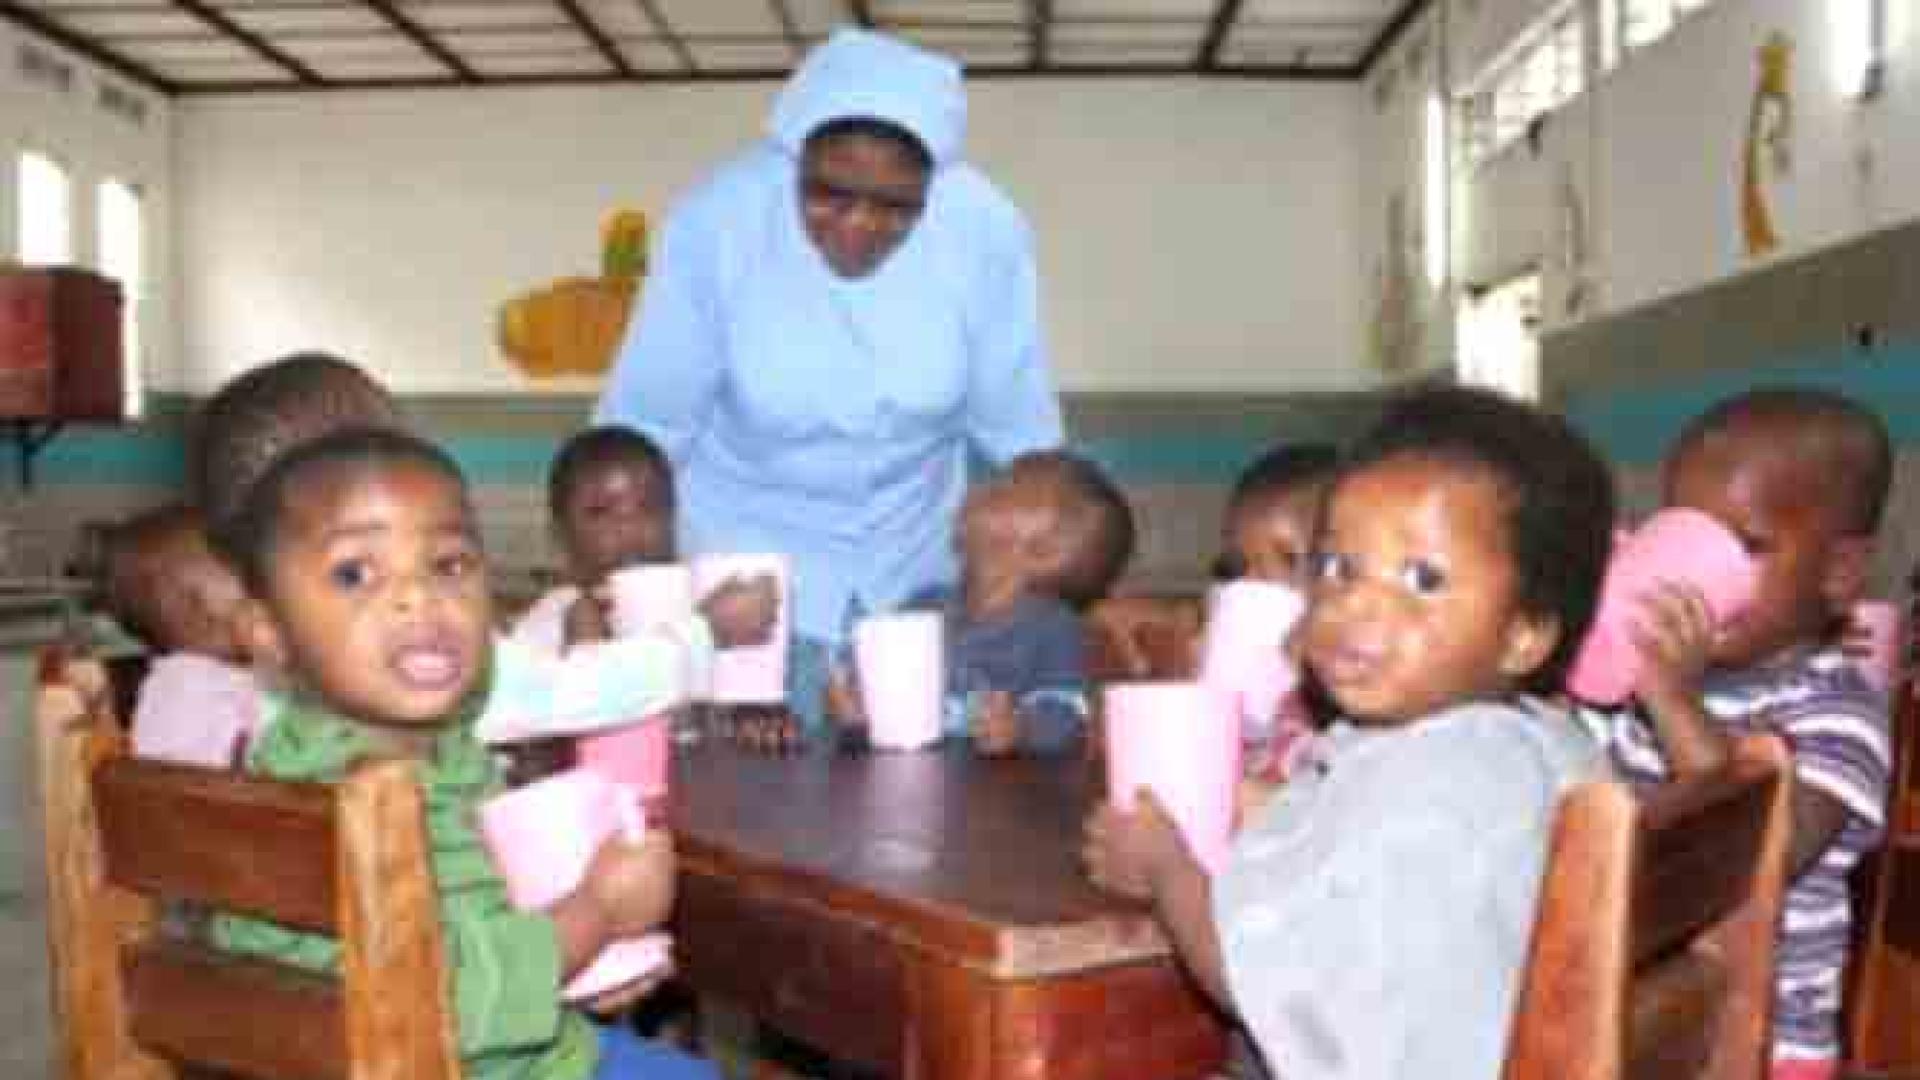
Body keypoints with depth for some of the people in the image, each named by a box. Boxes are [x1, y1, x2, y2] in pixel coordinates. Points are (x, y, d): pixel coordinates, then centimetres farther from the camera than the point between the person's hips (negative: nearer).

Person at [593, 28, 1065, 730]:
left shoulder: (987, 232, -20)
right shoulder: (717, 221, -23)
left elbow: (1018, 431, -9)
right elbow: (644, 424, -14)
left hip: (912, 560, 2)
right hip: (746, 555, -1)